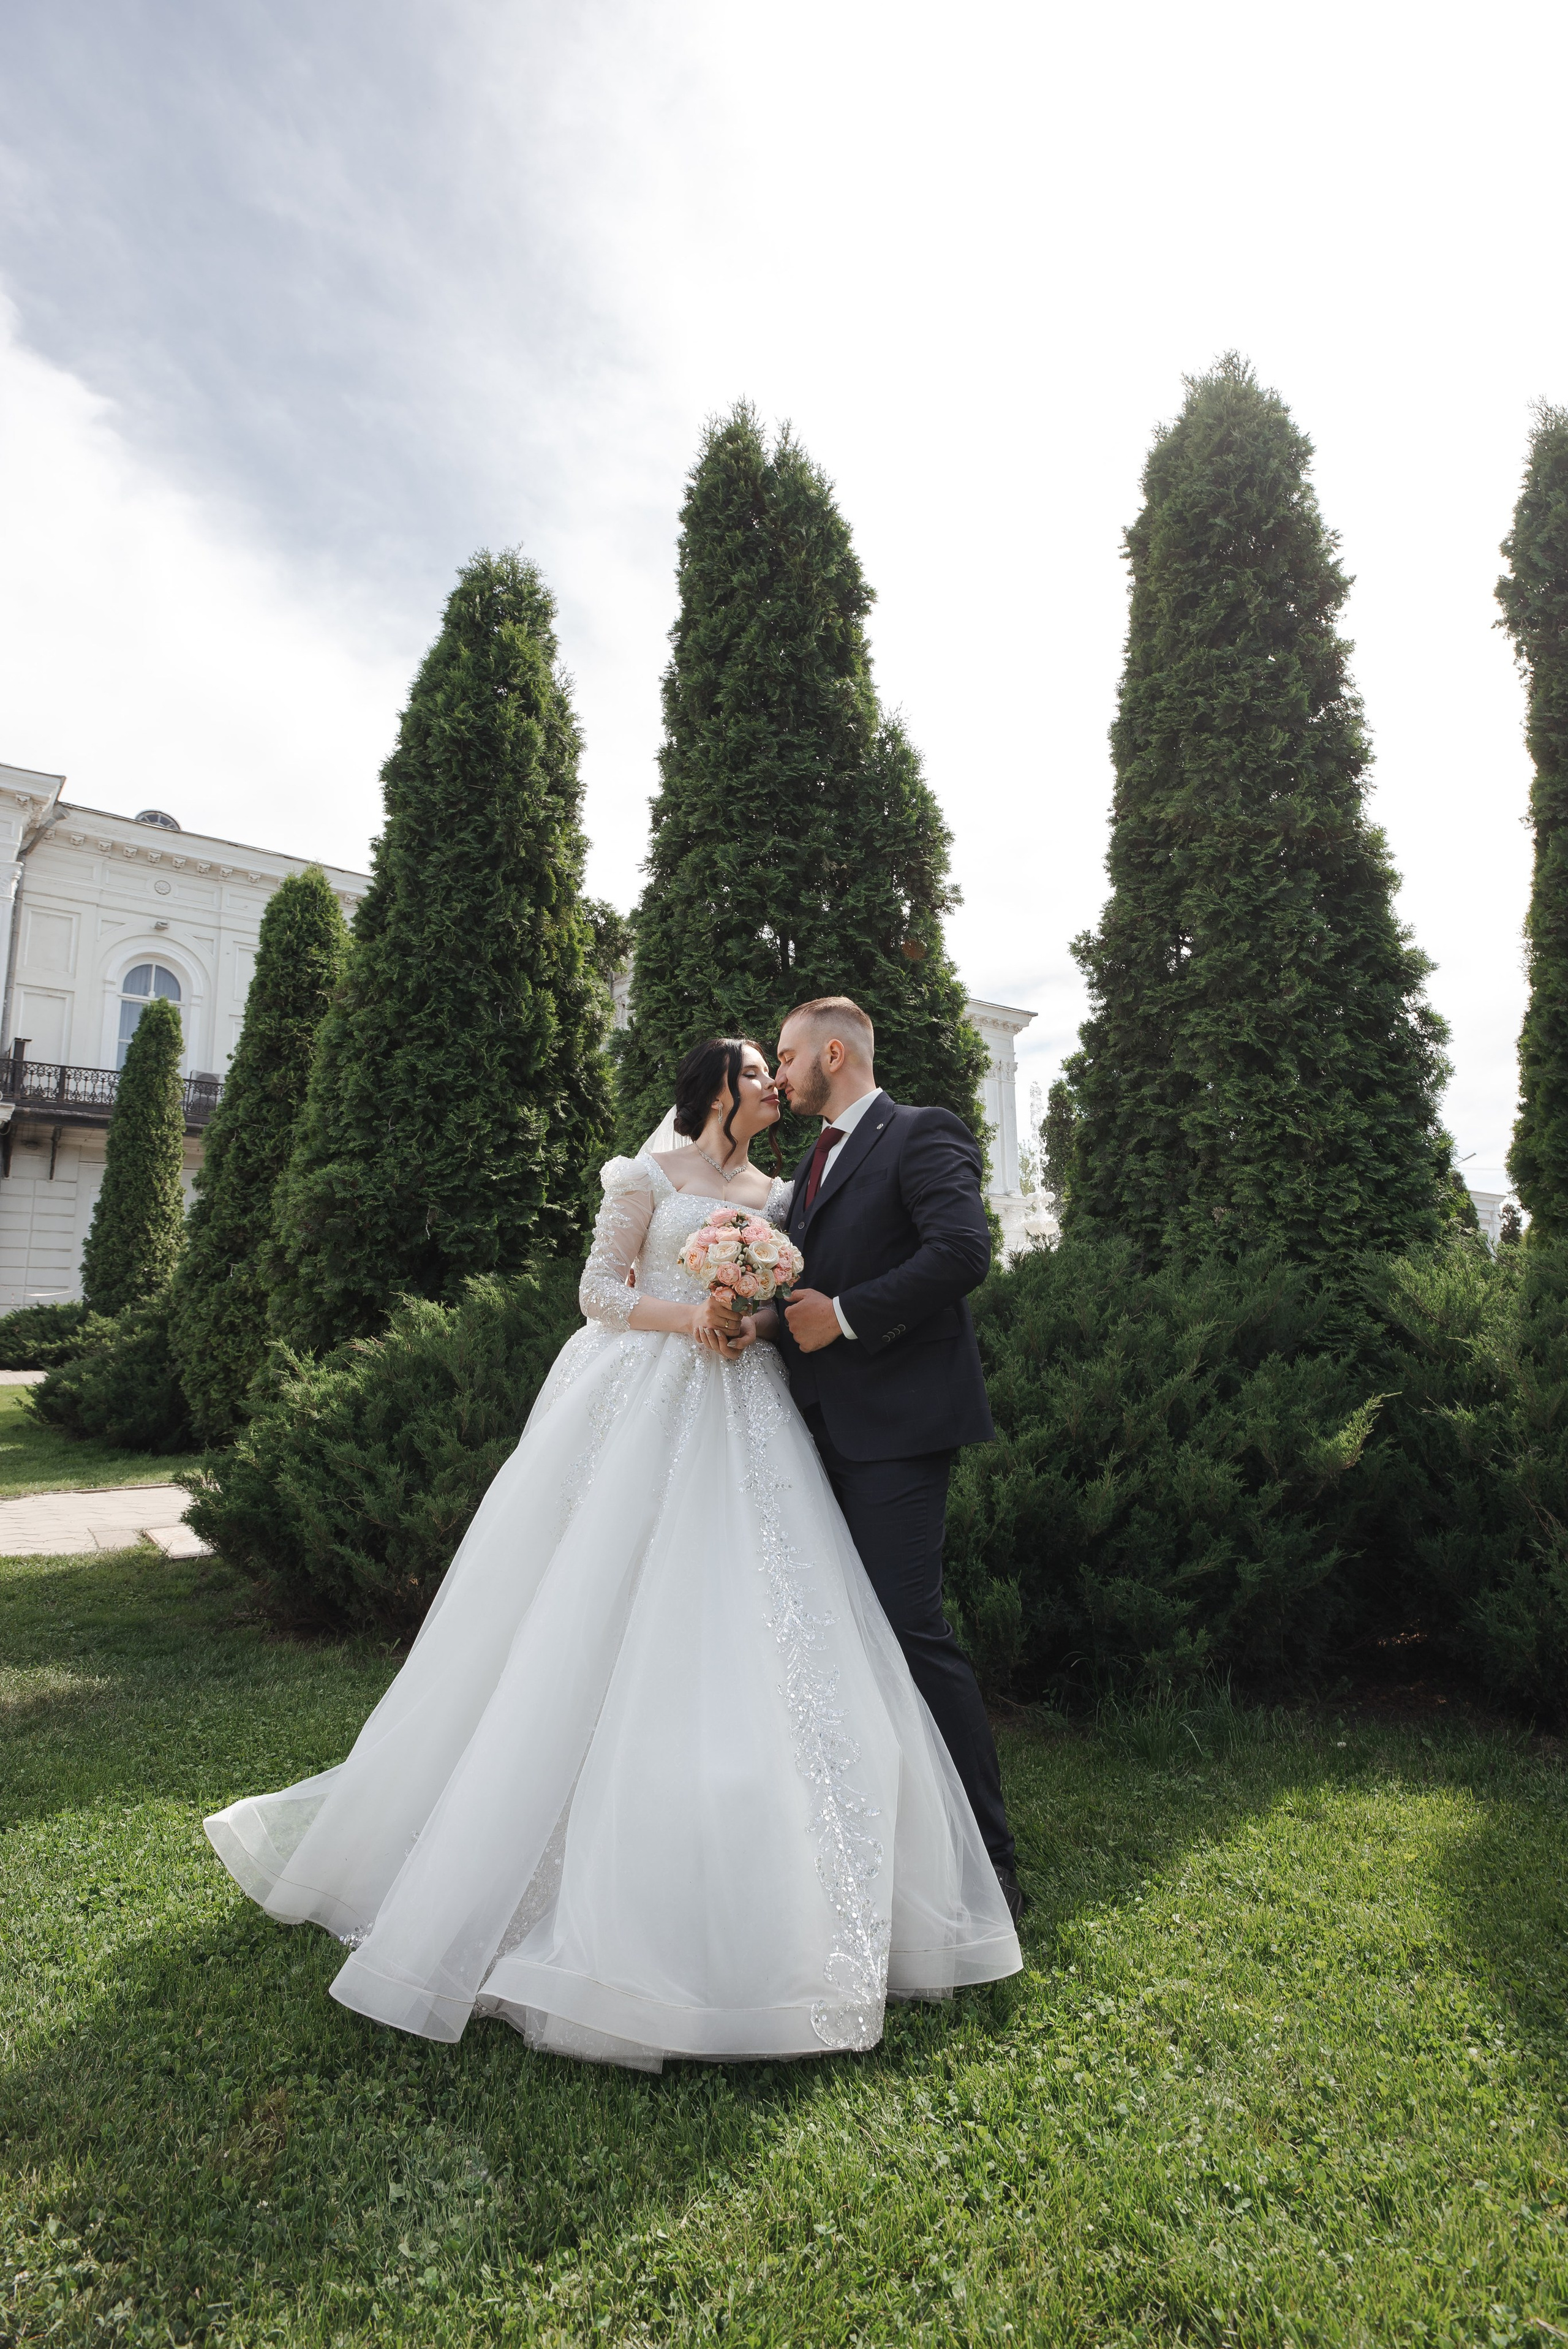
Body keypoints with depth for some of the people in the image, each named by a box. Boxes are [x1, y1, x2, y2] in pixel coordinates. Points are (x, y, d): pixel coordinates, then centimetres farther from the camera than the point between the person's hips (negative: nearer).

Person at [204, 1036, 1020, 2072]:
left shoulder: (777, 1194, 17)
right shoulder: (652, 1172, 3)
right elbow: (599, 1290, -1)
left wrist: (749, 1325, -6)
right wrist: (688, 1317, -16)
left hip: (743, 1421, 5)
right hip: (648, 1409, -4)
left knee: (744, 1650, 1)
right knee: (607, 1632, -2)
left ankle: (746, 1901, 15)